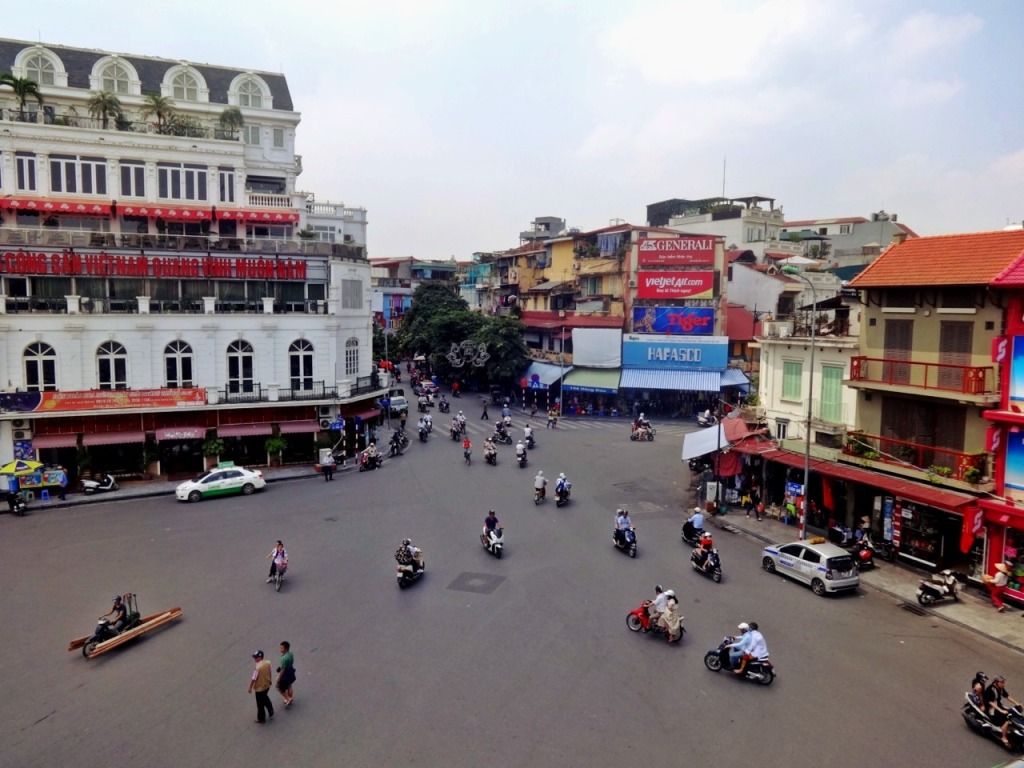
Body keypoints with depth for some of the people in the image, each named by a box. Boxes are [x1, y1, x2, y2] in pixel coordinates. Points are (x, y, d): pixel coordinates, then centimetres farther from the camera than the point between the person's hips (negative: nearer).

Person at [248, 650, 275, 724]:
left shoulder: (257, 667, -32)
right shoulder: (268, 663, -10)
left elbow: (253, 679, -23)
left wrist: (250, 688, -7)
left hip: (259, 688, -7)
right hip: (267, 685, 7)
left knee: (260, 704, 13)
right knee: (265, 698, 31)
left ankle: (261, 719, 30)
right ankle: (271, 713, 39)